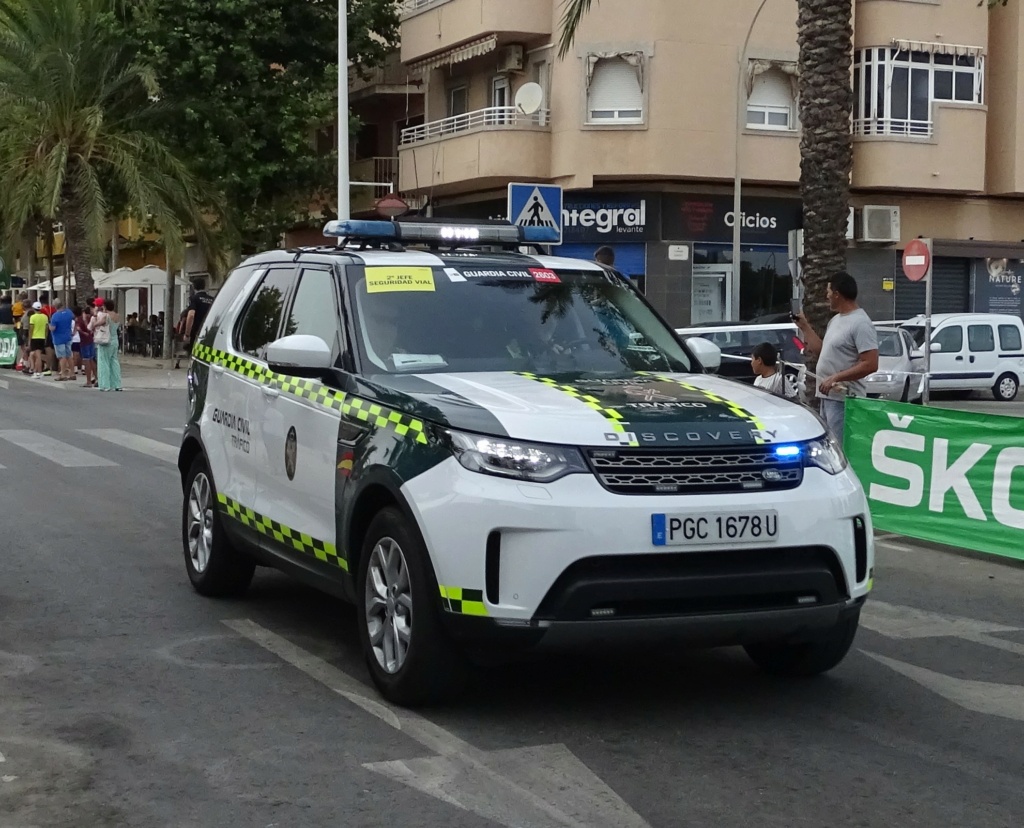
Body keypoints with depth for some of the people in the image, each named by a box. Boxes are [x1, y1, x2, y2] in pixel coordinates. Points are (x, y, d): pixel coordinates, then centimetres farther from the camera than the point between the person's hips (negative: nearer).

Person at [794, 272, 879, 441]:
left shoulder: (861, 323, -16)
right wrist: (804, 326, 24)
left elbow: (870, 364, -22)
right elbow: (822, 350, 27)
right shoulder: (835, 320, 16)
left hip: (844, 399, -10)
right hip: (827, 396, 11)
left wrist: (836, 378, -23)